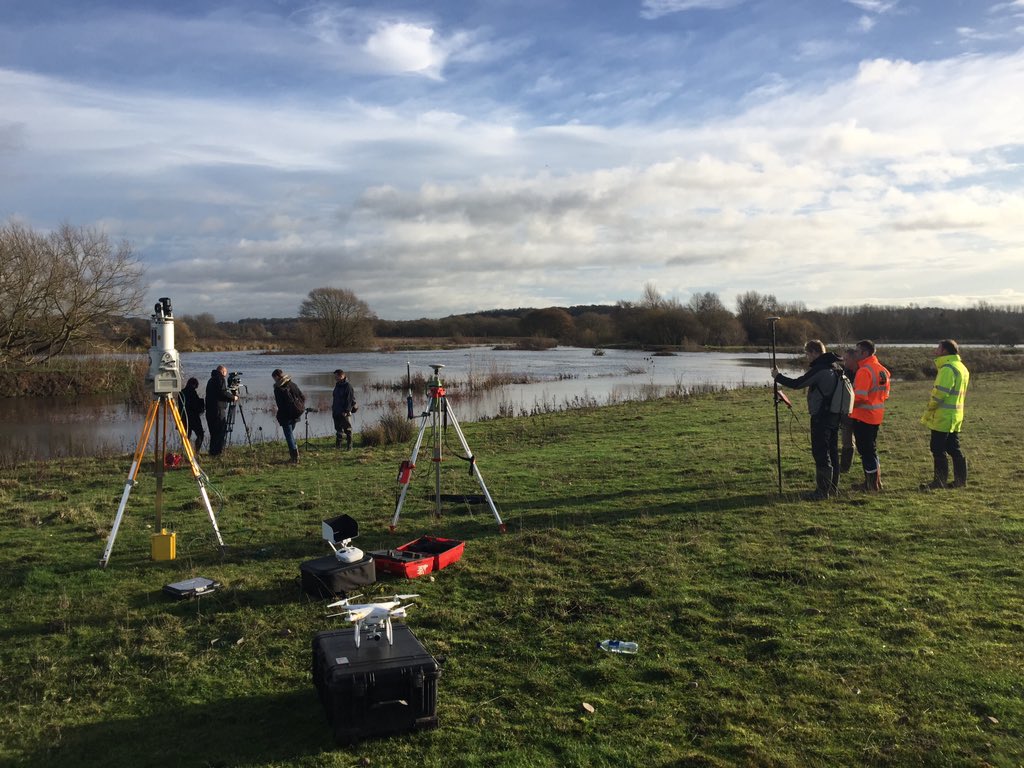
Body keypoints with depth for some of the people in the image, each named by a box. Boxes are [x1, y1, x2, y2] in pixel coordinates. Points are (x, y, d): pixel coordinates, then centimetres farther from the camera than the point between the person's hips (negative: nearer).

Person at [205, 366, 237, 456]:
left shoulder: (211, 380, 22)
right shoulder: (221, 379, -6)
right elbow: (223, 393, -17)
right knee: (221, 431, -5)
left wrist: (231, 396, 23)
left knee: (213, 432, 14)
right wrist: (233, 397, -2)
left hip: (209, 409, 9)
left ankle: (212, 451, 16)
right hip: (219, 409, -9)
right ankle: (218, 452, -9)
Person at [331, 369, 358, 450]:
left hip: (345, 413, -8)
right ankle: (337, 445, 20)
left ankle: (349, 446, 2)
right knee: (338, 429, 12)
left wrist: (346, 411, -19)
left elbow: (350, 400, -15)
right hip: (336, 412, 8)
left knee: (347, 430, -2)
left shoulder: (348, 386, -12)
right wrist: (333, 408, 16)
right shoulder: (337, 385, 14)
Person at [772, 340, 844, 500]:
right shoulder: (836, 367, 9)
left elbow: (796, 384, -15)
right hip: (834, 416, 9)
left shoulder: (819, 369, -17)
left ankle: (822, 490, -3)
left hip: (821, 418, -9)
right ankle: (833, 487, 23)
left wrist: (778, 377, -1)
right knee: (832, 452, 15)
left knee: (820, 453, -5)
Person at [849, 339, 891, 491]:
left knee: (865, 450, 1)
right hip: (876, 416, 9)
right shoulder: (882, 370, 9)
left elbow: (860, 396, -24)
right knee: (871, 449, 18)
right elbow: (885, 394, 14)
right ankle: (874, 482, 26)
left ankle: (872, 484, 7)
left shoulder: (864, 371, -19)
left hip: (862, 416, -9)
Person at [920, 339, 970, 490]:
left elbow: (940, 393, -23)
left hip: (943, 417, -10)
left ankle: (940, 481, -1)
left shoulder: (947, 368, -18)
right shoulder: (961, 367, 16)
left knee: (938, 450, -4)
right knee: (954, 449, 15)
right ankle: (960, 479, 20)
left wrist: (929, 409, -8)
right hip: (955, 417, 10)